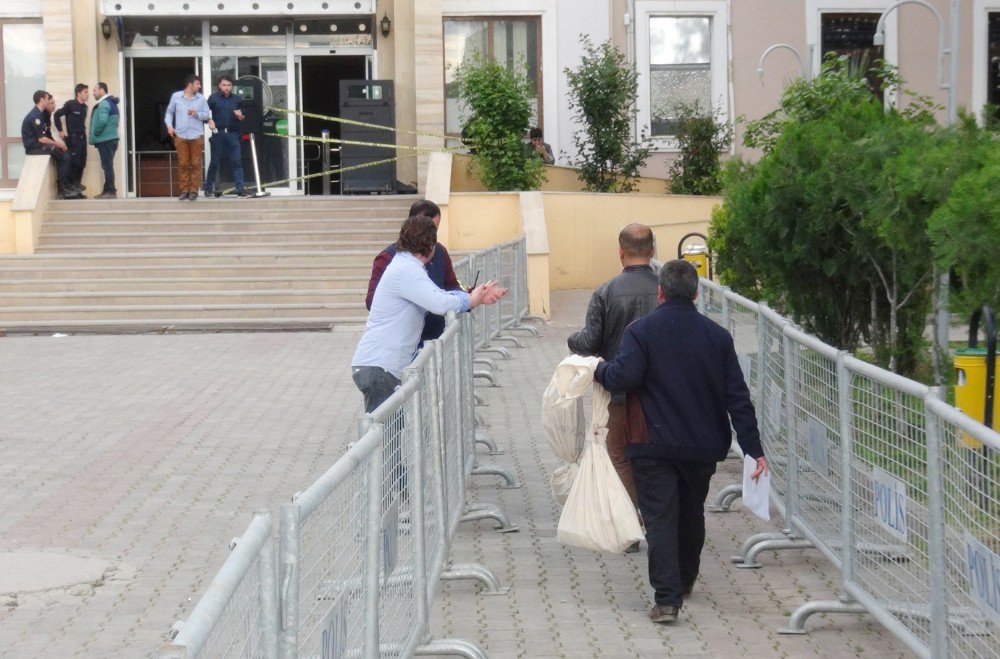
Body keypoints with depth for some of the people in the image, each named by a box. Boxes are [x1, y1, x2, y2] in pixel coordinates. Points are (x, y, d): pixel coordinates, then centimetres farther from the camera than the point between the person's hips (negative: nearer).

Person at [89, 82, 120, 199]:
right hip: (111, 138, 10)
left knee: (107, 165, -8)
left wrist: (96, 133, -14)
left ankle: (110, 191, -8)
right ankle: (108, 190, 16)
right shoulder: (111, 103, 18)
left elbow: (102, 121, -28)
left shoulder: (103, 104, -13)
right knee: (108, 165, 12)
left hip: (105, 140, -10)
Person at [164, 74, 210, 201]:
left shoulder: (201, 98, 4)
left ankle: (194, 190, 6)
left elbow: (206, 115, 5)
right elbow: (169, 112, 12)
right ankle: (184, 190, 10)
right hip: (180, 136, 0)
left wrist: (197, 114, -14)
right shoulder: (176, 96, 3)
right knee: (183, 164, 2)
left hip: (196, 136, 0)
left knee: (195, 164, 0)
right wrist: (169, 125, -2)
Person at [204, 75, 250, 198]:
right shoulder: (214, 98, 3)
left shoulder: (236, 100, 11)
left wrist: (240, 116, -4)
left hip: (232, 134, 2)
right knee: (215, 162, 4)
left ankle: (240, 189, -5)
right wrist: (209, 121, -16)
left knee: (237, 161, -4)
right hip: (218, 133, -2)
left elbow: (242, 118, 18)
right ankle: (208, 188, 16)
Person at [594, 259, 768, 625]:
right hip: (703, 447, 4)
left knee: (660, 519, -3)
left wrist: (600, 370, 3)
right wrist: (753, 448, 1)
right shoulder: (717, 335, 3)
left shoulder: (641, 330, -8)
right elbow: (737, 396, 1)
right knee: (692, 513, 22)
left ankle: (667, 598, -13)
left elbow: (623, 377, -20)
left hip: (653, 447, -4)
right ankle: (685, 581, 39)